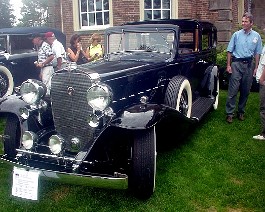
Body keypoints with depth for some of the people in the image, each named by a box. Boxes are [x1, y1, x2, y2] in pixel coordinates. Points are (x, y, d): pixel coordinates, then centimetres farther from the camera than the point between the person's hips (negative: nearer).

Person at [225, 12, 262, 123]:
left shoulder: (256, 36, 5)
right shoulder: (237, 34, 0)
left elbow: (257, 53, 9)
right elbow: (230, 51, 4)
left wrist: (256, 68, 5)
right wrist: (228, 65, -1)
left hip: (249, 65, 2)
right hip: (237, 64, -2)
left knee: (245, 91, 9)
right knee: (233, 90, -6)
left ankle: (241, 112, 22)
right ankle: (229, 113, -1)